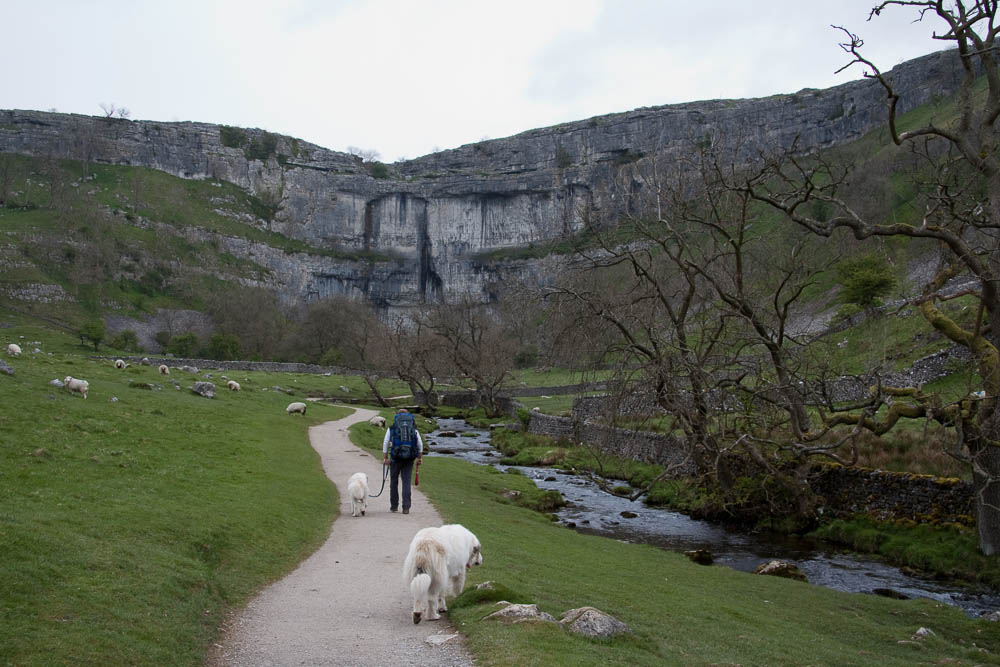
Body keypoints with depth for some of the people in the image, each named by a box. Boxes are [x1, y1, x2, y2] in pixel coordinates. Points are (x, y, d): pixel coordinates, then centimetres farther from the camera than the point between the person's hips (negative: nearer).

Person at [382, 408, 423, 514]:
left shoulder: (391, 428, 2)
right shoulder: (413, 429, 5)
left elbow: (385, 443, -3)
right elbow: (420, 444, 2)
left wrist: (385, 458, 0)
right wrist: (420, 458, 10)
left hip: (395, 458, -1)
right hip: (409, 459, 1)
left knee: (394, 481, 14)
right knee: (406, 482, 3)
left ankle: (394, 506, 21)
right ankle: (406, 507, -3)